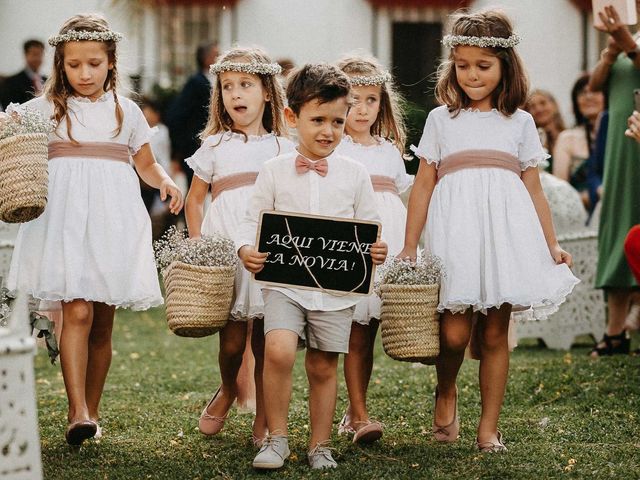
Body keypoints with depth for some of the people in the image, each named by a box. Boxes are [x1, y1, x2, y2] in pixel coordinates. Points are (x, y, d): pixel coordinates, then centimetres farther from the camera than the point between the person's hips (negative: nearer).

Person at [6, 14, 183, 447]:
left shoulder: (126, 111, 12)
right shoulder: (45, 109, 6)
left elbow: (146, 164, 20)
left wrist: (165, 181, 0)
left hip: (112, 222, 2)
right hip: (65, 219, -2)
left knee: (102, 324, 6)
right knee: (77, 312, -17)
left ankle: (92, 410, 17)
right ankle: (77, 411, -20)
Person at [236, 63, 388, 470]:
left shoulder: (355, 174, 5)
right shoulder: (275, 171, 3)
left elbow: (370, 227, 8)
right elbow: (254, 220, 6)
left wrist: (376, 250, -13)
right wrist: (246, 250, -14)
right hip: (284, 281, -1)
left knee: (324, 366, 7)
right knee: (279, 350, -22)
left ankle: (320, 446, 23)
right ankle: (277, 438, -7)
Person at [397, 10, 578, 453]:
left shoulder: (519, 123, 13)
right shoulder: (441, 120, 11)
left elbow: (534, 189, 14)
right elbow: (423, 186, 9)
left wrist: (552, 244, 7)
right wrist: (409, 247, 6)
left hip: (506, 232, 1)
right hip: (455, 231, -1)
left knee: (495, 333, 2)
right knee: (454, 331, -11)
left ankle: (489, 428, 11)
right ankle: (446, 393, 20)